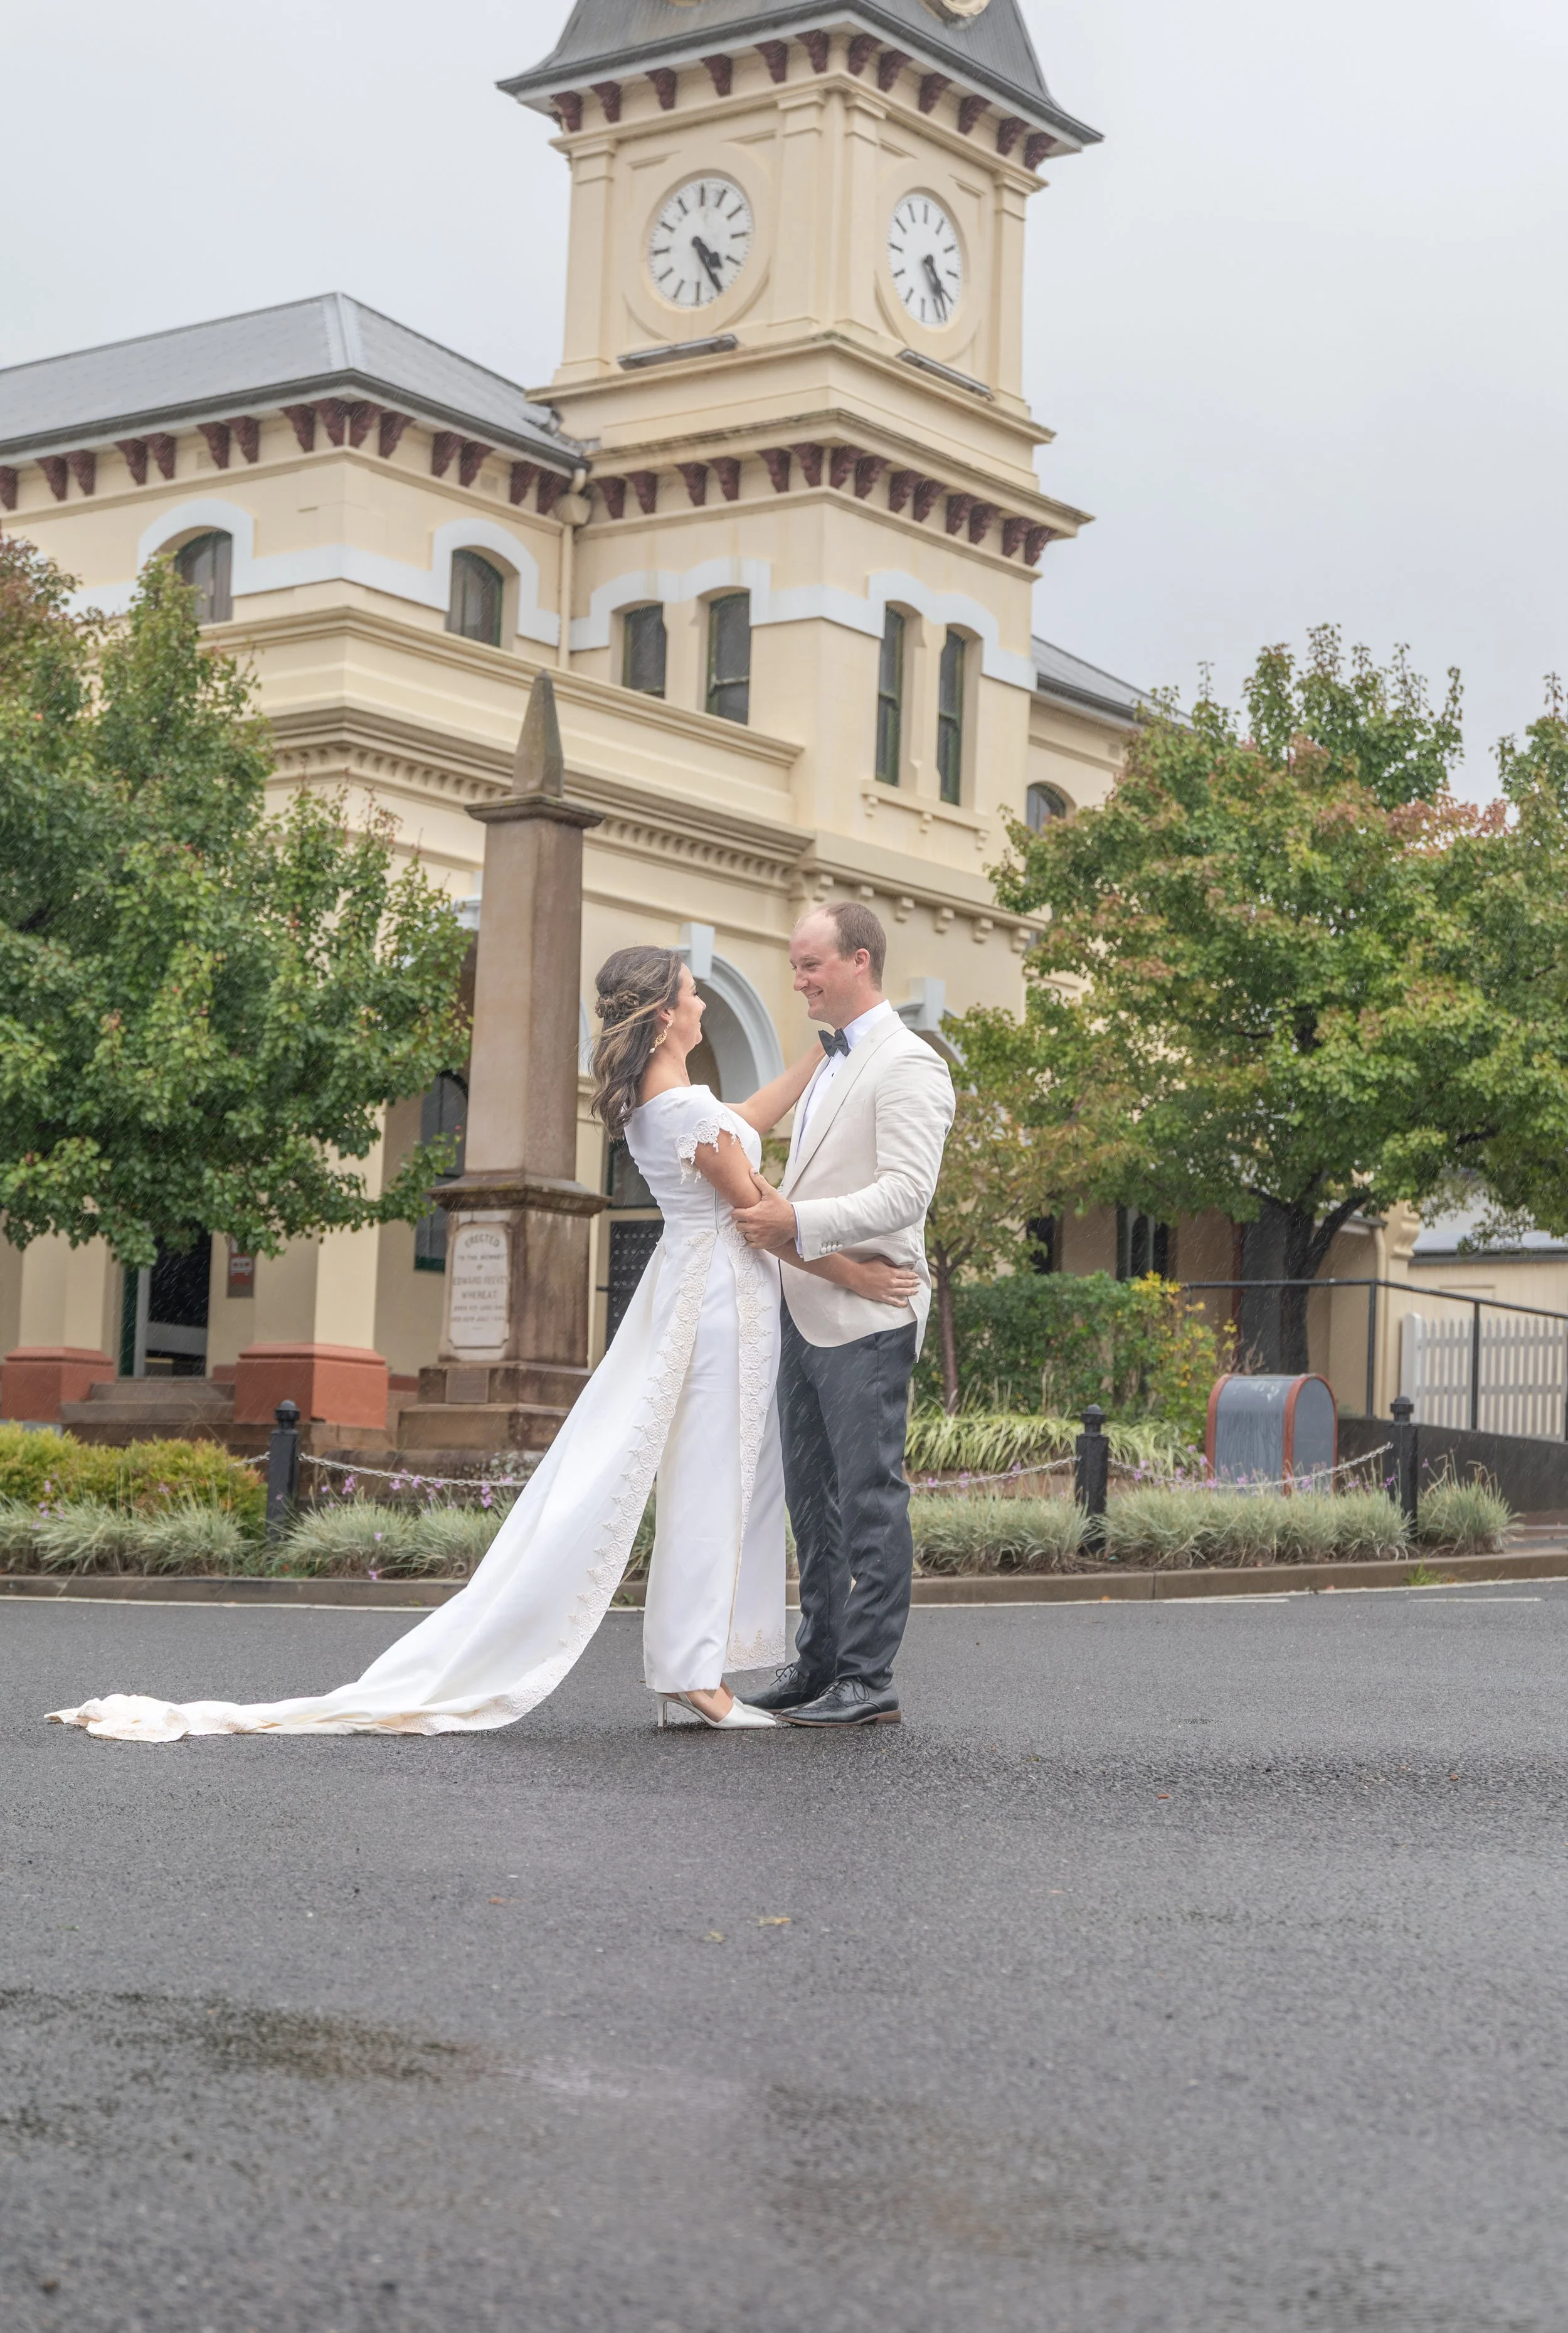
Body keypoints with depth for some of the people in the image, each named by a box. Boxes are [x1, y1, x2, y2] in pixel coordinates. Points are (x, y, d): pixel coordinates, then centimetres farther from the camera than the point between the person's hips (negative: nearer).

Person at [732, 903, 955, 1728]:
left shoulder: (907, 1065, -10)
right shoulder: (829, 1064, 20)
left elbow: (906, 1191, -21)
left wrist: (799, 1221, -26)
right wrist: (772, 1217, 11)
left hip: (864, 1314, -9)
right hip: (805, 1311, 9)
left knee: (870, 1497, -6)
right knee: (812, 1497, 12)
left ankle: (869, 1681, -3)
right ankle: (818, 1665, 19)